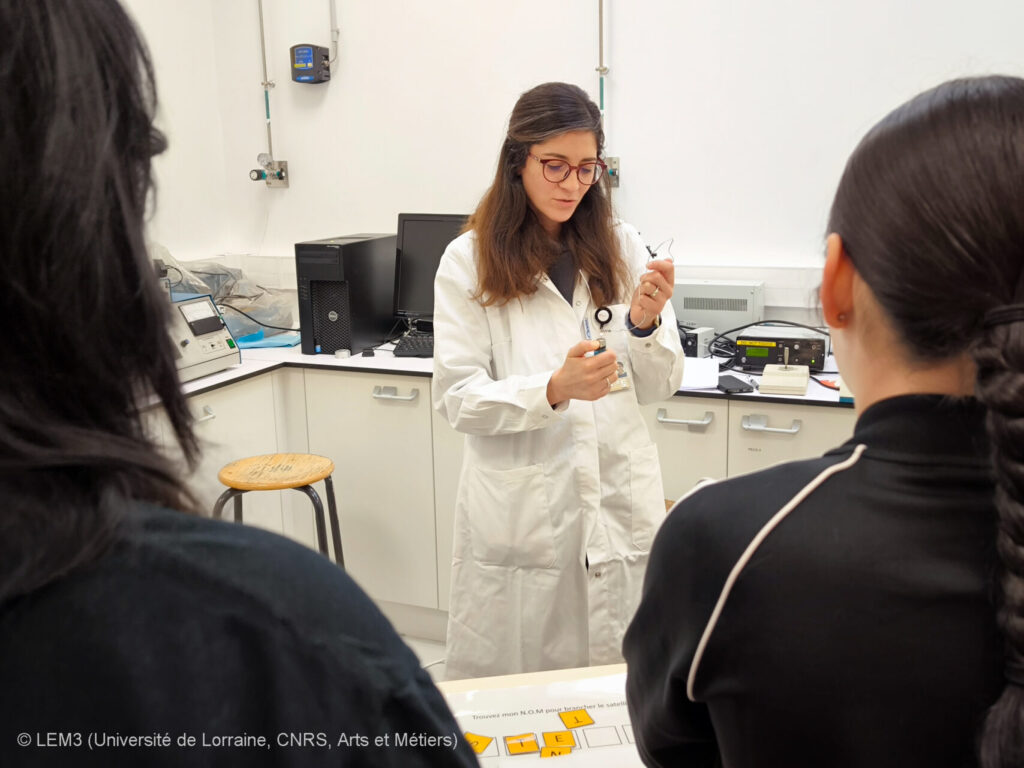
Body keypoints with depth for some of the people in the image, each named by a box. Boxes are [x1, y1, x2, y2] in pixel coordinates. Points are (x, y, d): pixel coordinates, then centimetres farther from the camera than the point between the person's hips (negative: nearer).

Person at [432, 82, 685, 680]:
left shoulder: (624, 248, 6)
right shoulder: (469, 261, -2)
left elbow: (661, 388, 6)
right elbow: (457, 398, -7)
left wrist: (645, 324, -14)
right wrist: (554, 389, -23)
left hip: (622, 498, 3)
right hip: (520, 511, -2)